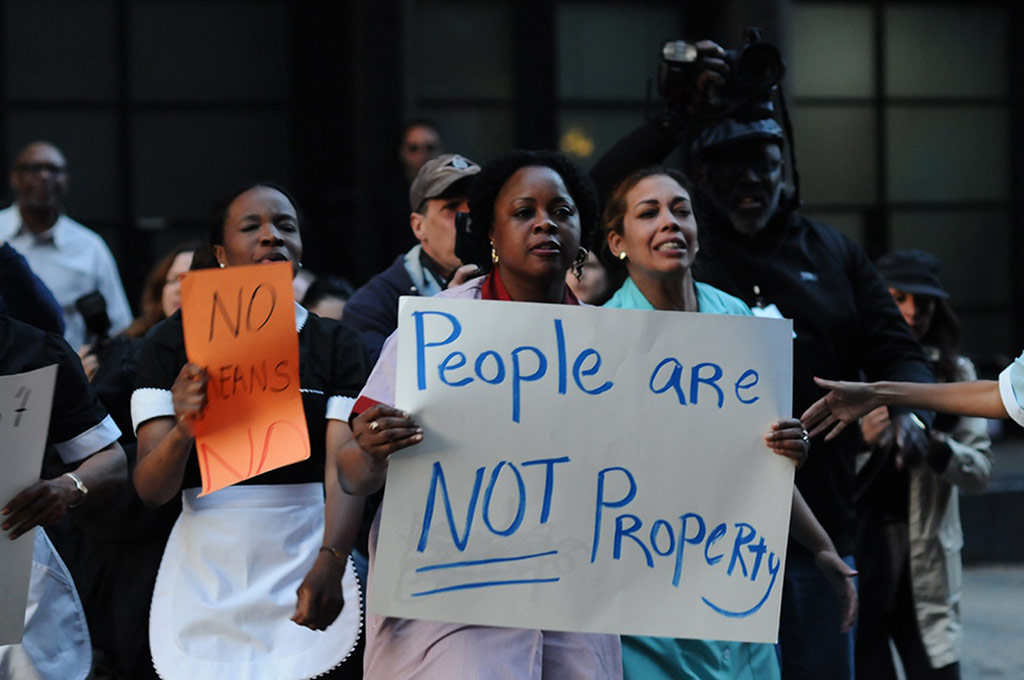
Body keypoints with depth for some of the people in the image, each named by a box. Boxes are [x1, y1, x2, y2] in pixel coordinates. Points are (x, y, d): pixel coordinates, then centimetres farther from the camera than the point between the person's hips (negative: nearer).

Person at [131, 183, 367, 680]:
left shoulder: (336, 344, 5)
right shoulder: (175, 341, 4)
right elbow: (150, 488, -4)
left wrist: (330, 562, -28)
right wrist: (183, 429, -26)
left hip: (305, 582, 0)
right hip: (205, 586, 0)